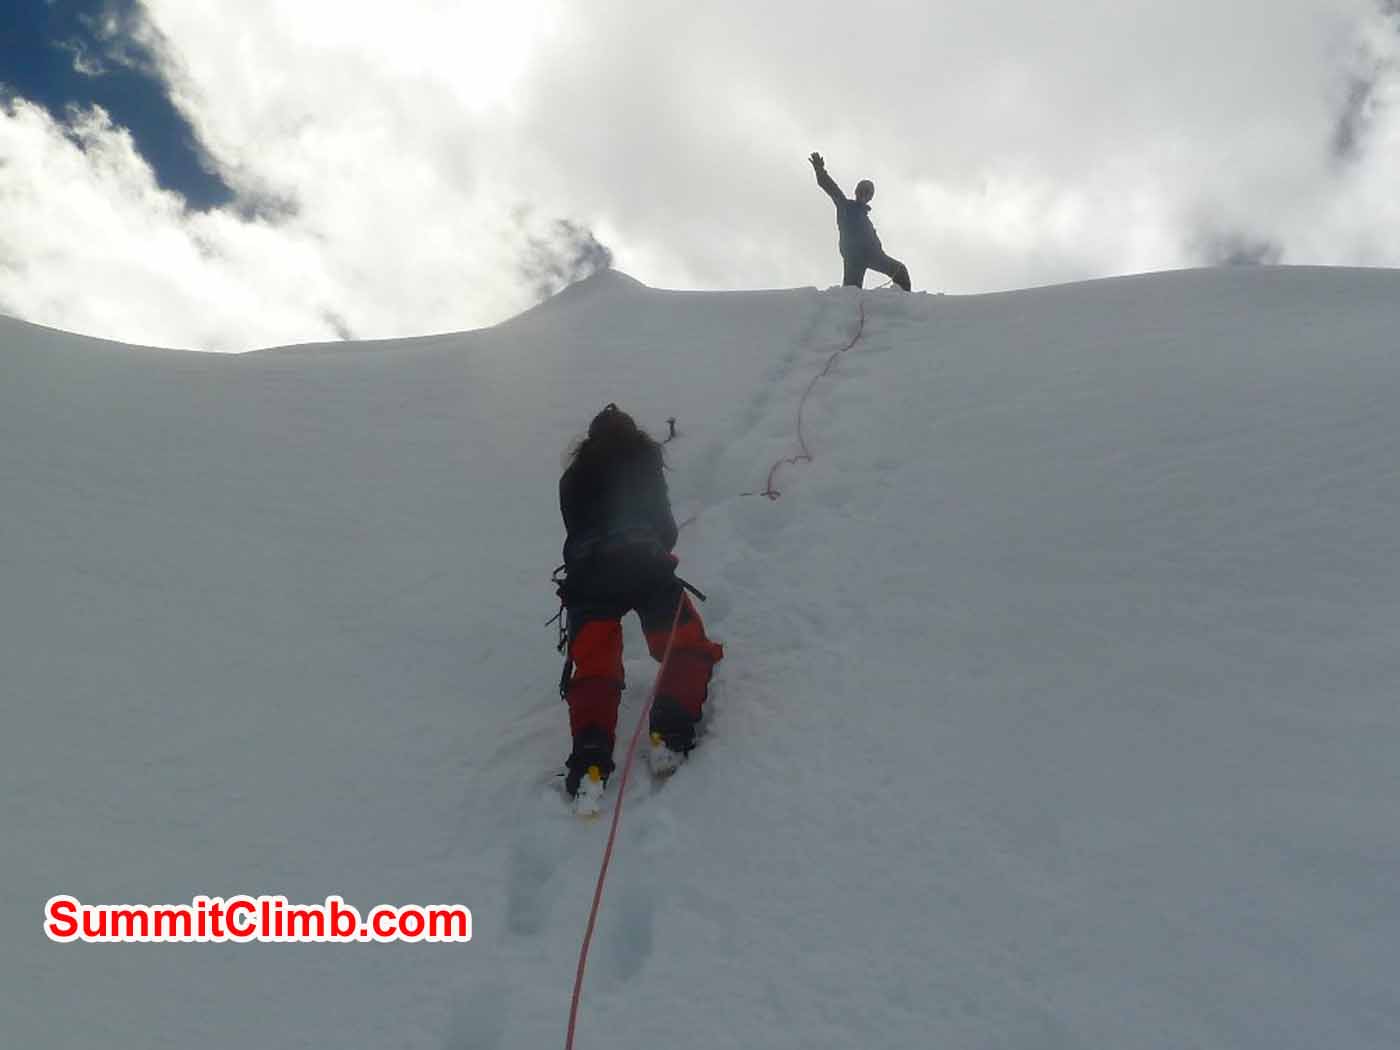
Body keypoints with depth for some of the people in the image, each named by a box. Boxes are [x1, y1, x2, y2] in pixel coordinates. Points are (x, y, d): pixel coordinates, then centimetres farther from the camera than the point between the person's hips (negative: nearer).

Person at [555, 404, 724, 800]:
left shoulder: (573, 478, 23)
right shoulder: (642, 462, 16)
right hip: (643, 568, -2)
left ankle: (590, 755, -14)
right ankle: (670, 734, -9)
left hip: (586, 577, 3)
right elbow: (666, 526, 15)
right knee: (686, 648, 9)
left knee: (593, 668, 5)